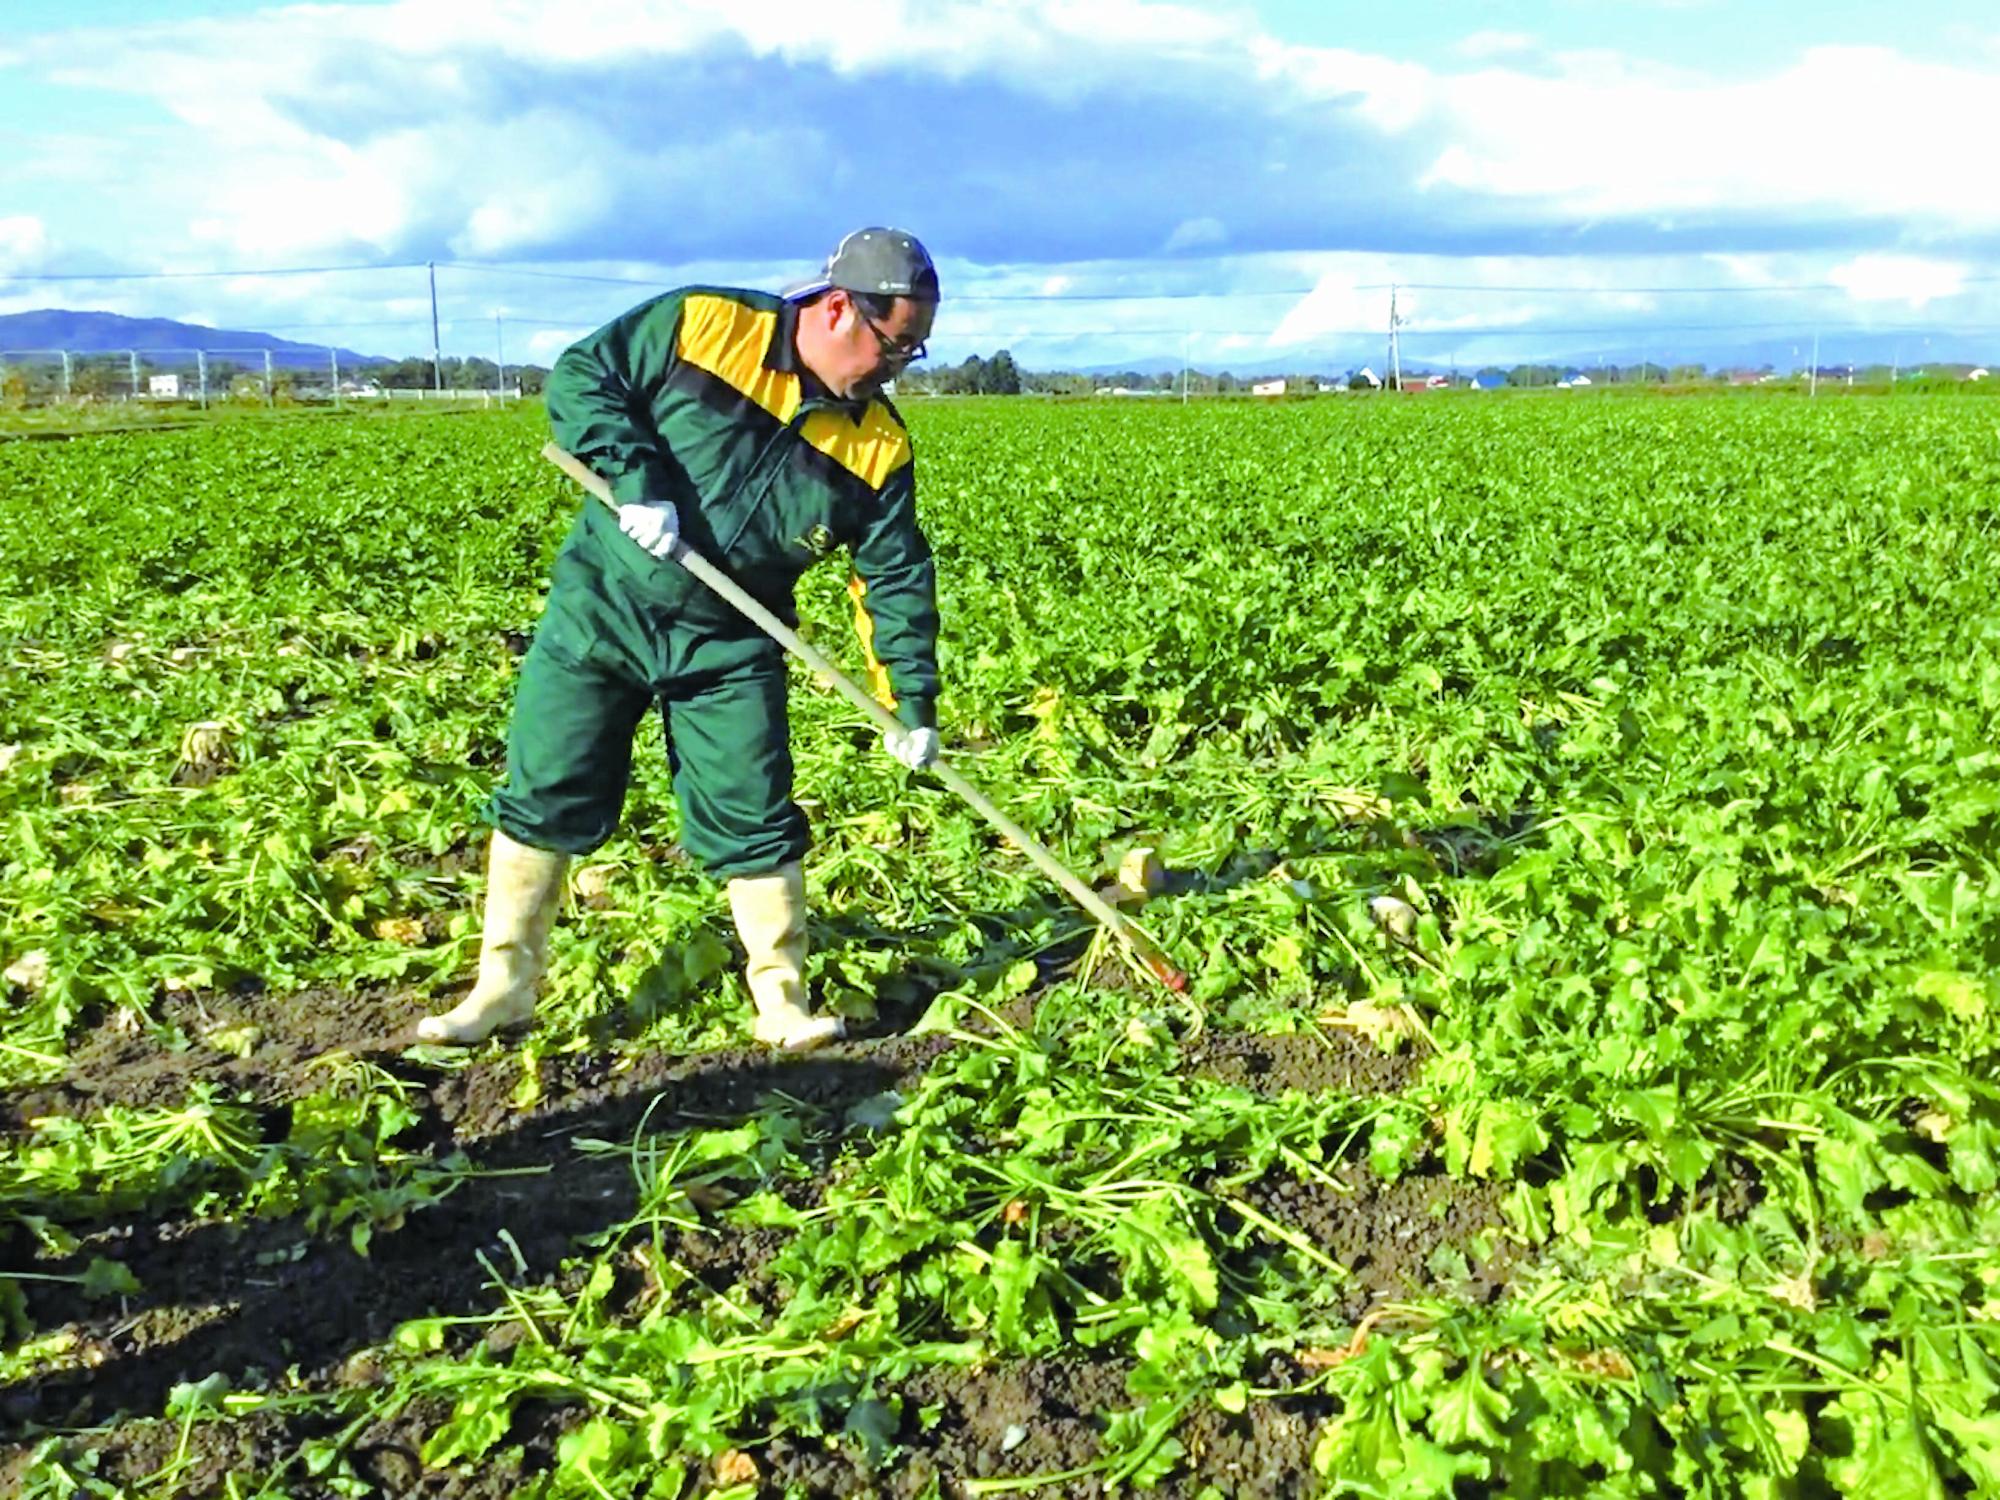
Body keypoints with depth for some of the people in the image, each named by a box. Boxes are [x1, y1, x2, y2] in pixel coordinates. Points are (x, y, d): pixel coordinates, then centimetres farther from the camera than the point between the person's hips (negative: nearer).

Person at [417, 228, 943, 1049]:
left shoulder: (879, 445, -3)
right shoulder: (702, 324, -10)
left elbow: (896, 578, 0)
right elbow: (578, 375, -5)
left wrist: (913, 702, -5)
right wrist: (636, 478, -19)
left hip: (729, 648, 1)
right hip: (602, 608, -1)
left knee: (756, 824, 0)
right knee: (542, 795, 5)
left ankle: (784, 1005, 17)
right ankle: (504, 985, 22)